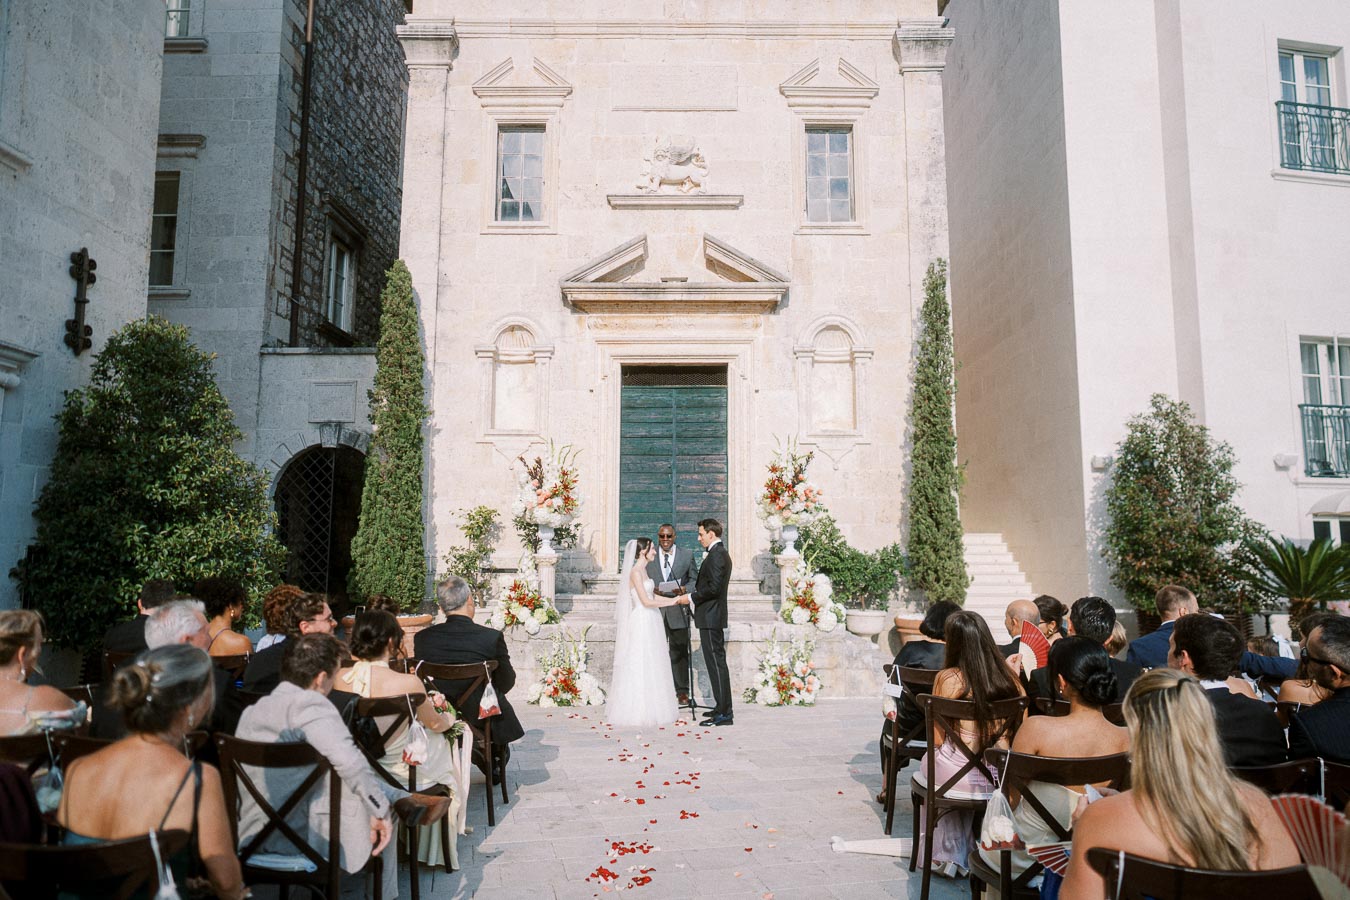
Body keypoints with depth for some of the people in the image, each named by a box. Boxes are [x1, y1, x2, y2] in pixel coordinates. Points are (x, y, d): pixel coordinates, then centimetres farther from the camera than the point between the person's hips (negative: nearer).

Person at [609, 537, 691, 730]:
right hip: (641, 622, -9)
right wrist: (674, 601, -11)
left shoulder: (642, 570, 13)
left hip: (649, 623, 9)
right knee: (640, 666, -3)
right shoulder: (635, 572, -15)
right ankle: (638, 712, 4)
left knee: (651, 666, 12)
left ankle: (649, 710, 20)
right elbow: (646, 601, -18)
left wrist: (676, 599, 11)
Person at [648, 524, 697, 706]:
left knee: (680, 652, 4)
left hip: (678, 610, 0)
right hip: (656, 610, 1)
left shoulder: (687, 555, 6)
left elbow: (693, 579, 10)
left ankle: (682, 691, 13)